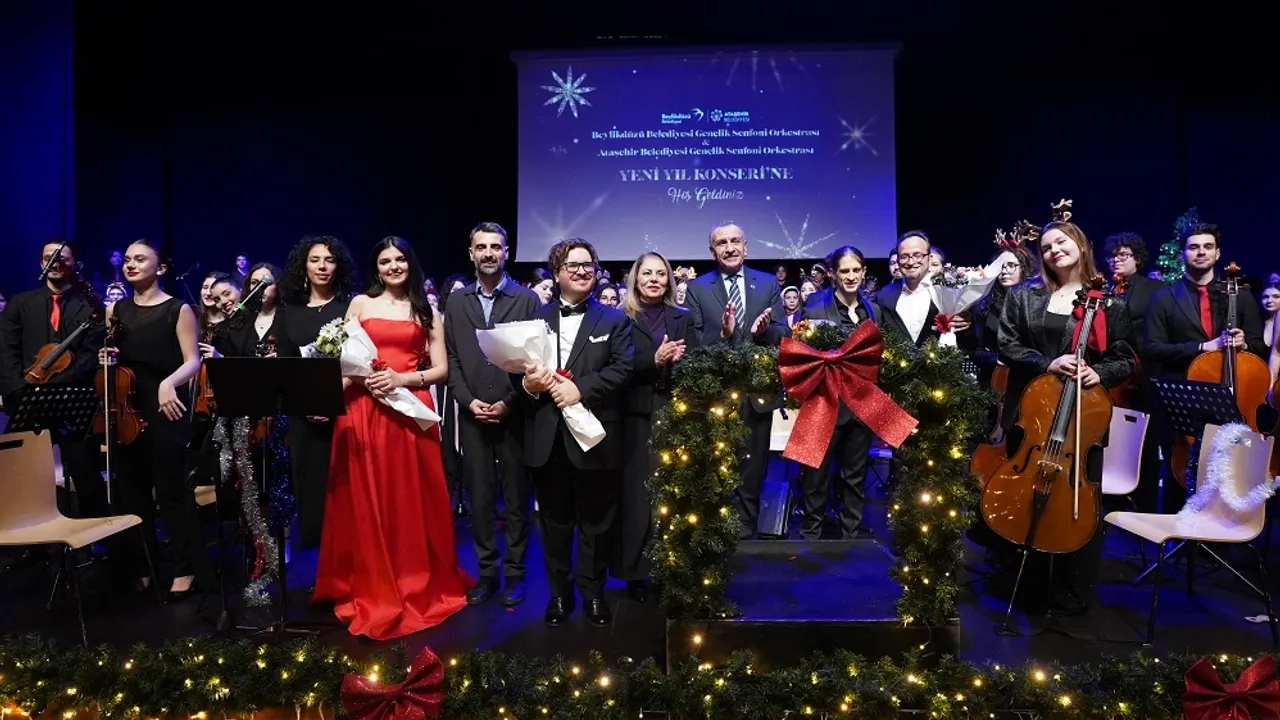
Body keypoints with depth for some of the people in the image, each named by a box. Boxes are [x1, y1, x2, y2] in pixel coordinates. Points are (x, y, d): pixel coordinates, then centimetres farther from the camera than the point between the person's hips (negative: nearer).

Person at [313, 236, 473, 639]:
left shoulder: (426, 311, 12)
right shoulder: (360, 304, 11)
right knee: (366, 503, 3)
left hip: (410, 411, 0)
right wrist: (360, 379, -15)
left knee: (411, 502, 4)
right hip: (363, 412, 0)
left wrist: (403, 379, -11)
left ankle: (417, 587, 19)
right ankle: (372, 592, 15)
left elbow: (441, 369, 5)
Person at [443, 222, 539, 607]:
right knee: (479, 498, 8)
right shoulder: (456, 301, 10)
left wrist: (508, 403, -10)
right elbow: (450, 358, 8)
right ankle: (487, 571, 21)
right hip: (472, 416, 3)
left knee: (516, 498, 6)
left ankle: (514, 572, 19)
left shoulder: (527, 299, 0)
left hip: (514, 415, -2)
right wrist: (469, 402, -5)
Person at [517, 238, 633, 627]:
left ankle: (593, 593, 27)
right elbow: (516, 366, 7)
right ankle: (559, 592, 29)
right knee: (554, 522, 13)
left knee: (595, 522, 10)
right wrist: (527, 383, -16)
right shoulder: (535, 317, 12)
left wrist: (581, 388, -20)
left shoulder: (614, 319, 6)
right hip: (547, 439, 2)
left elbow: (623, 367, -8)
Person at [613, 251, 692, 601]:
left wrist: (680, 359, -17)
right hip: (637, 417, -2)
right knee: (637, 493, 0)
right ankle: (635, 572, 12)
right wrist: (654, 360, -21)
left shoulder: (683, 319, 13)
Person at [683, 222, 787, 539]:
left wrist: (764, 330, -21)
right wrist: (722, 334, -26)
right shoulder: (698, 288, -1)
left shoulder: (768, 283, 4)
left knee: (752, 472, 15)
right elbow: (693, 343, -8)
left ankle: (745, 534, 33)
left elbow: (784, 334, 0)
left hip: (758, 391, 2)